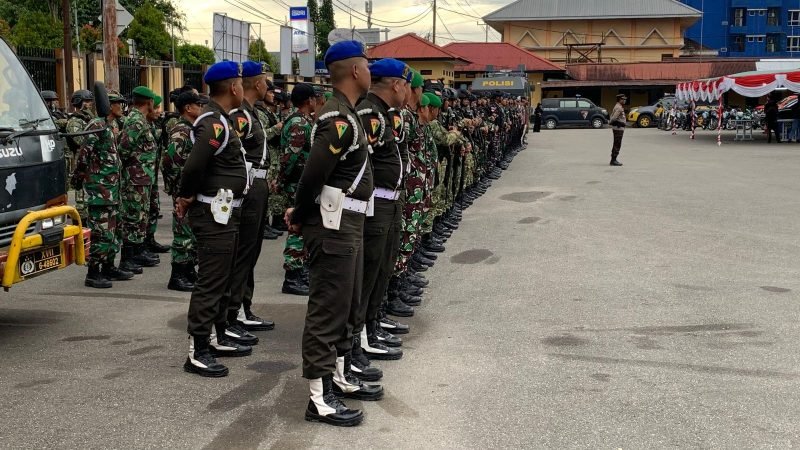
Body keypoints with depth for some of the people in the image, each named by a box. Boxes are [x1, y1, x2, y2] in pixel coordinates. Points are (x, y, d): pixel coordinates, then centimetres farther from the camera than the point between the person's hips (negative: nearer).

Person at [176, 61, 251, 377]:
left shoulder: (219, 120, 14)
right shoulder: (215, 124, -20)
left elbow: (197, 166, 19)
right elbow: (194, 166, -29)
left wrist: (188, 198, 9)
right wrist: (187, 197, -13)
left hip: (224, 214, 11)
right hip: (214, 215, -11)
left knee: (222, 280, 18)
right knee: (210, 283, -7)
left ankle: (218, 339, 29)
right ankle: (197, 352, -2)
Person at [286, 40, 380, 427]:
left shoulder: (344, 115, 13)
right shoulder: (340, 120, -20)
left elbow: (317, 174, 17)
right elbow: (313, 175, -23)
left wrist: (299, 213, 13)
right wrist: (300, 217, -8)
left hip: (348, 225, 10)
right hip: (334, 227, -10)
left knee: (347, 305, 18)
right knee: (327, 309, -4)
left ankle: (341, 376, 31)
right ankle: (320, 398, 3)